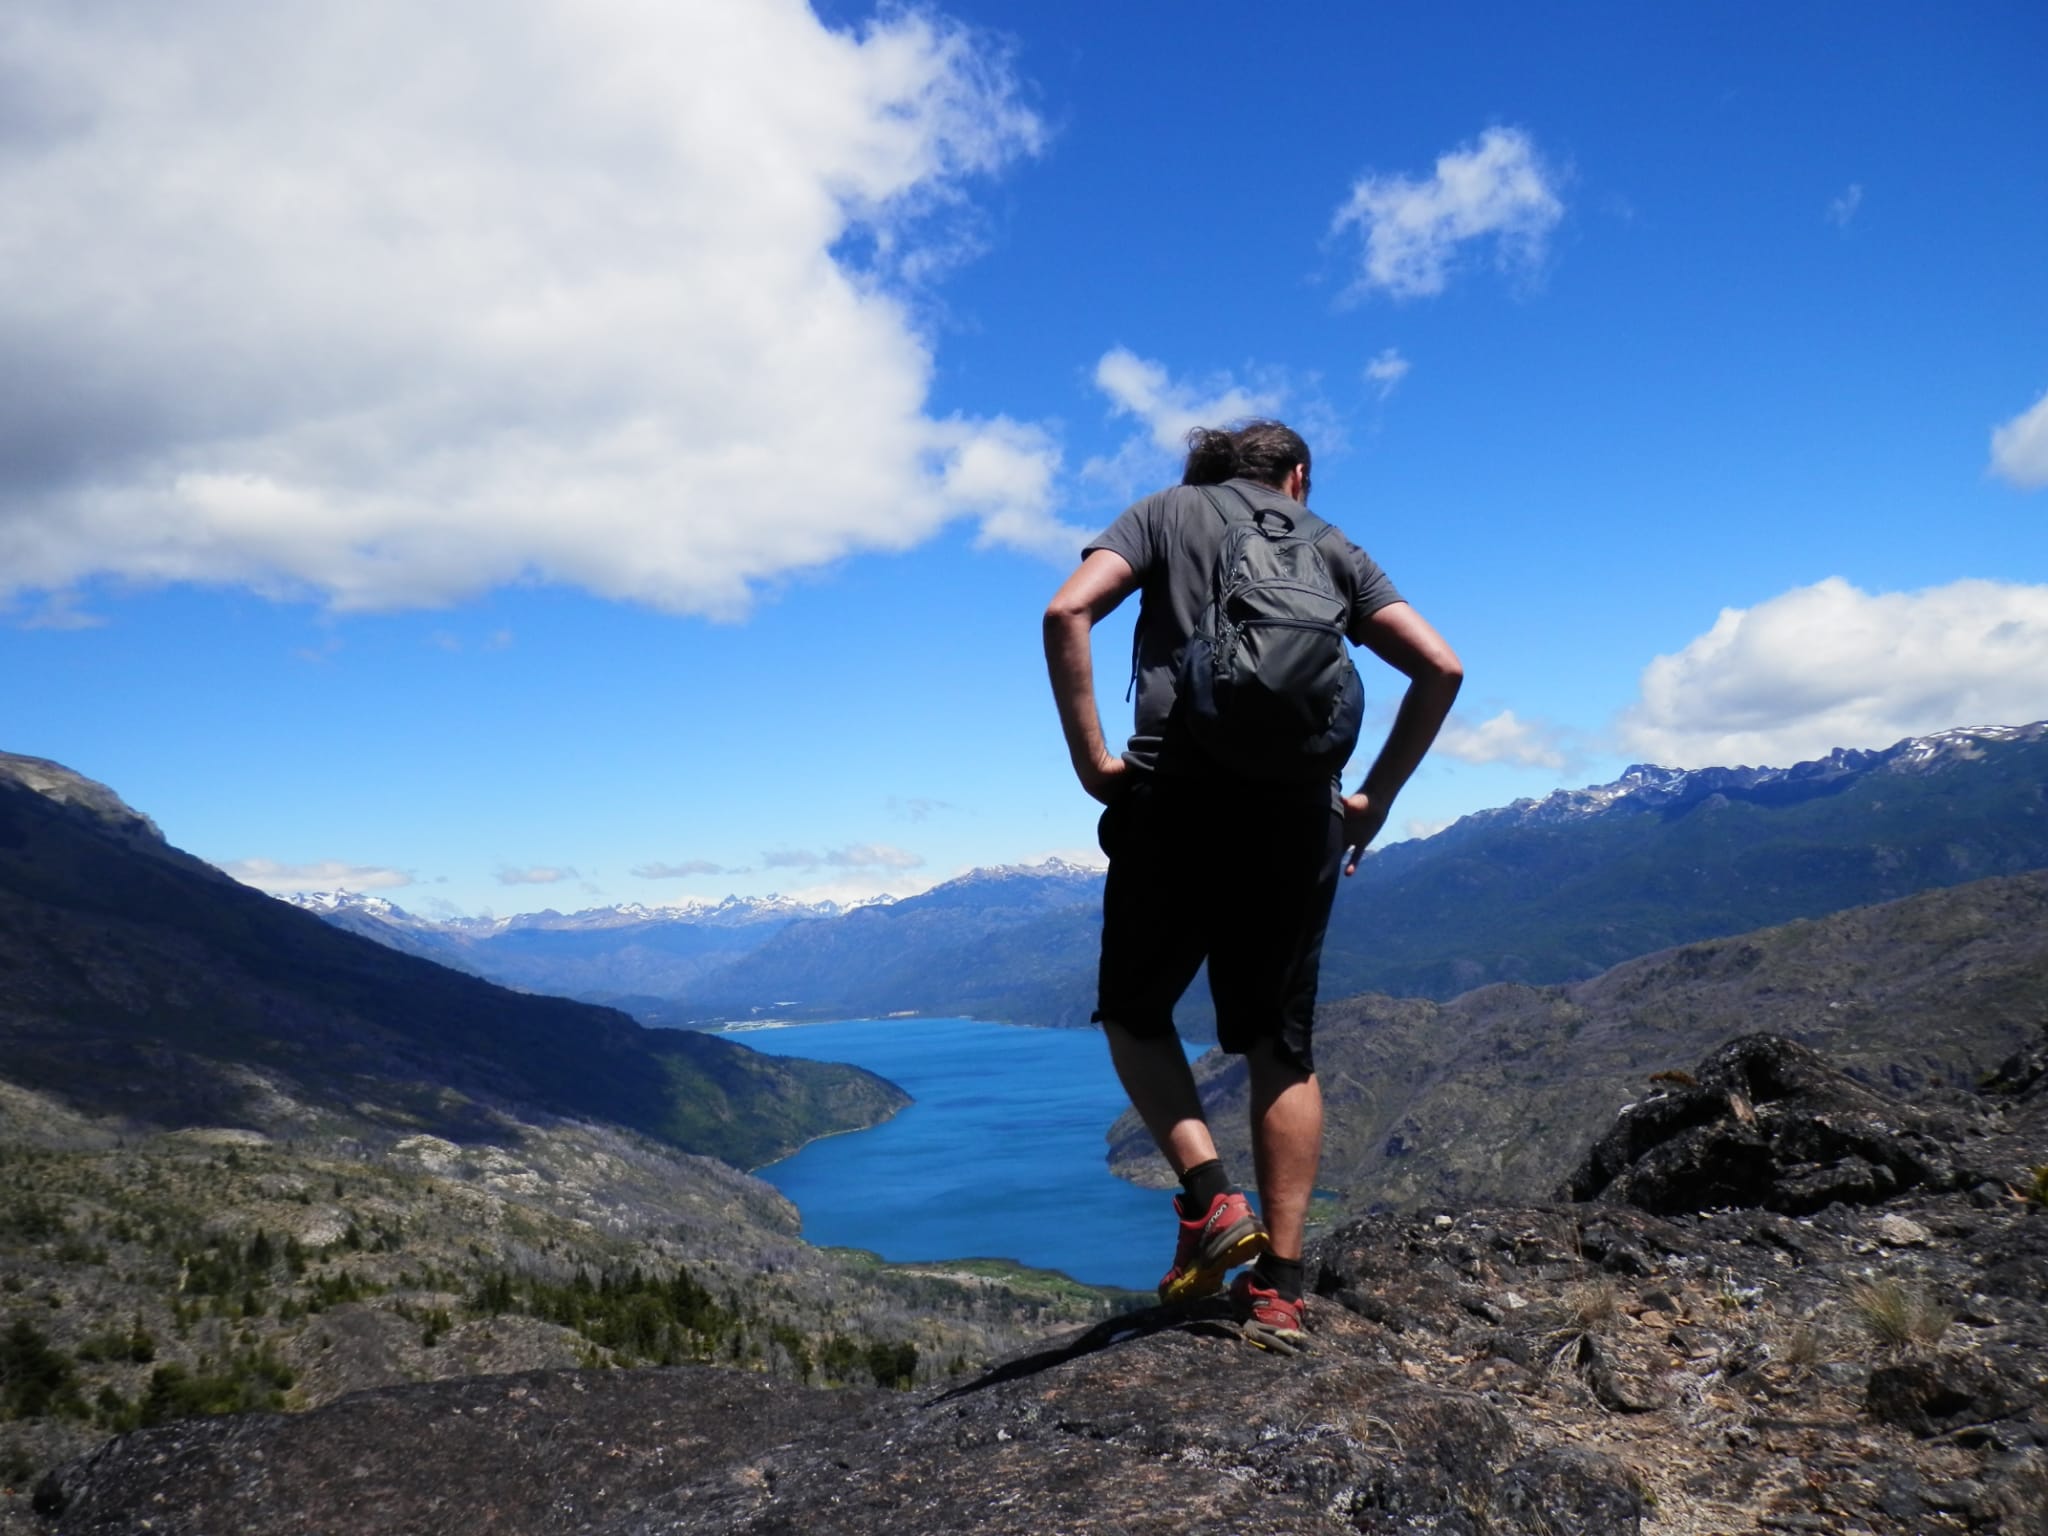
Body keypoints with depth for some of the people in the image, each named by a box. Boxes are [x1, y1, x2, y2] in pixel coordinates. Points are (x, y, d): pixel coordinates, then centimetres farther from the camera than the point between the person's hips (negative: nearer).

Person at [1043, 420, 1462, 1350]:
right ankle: (1277, 1288, 9)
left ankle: (1211, 1200, 1)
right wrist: (1374, 799, 11)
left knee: (1135, 1010, 17)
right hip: (1298, 814, 2)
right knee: (1281, 1043, 10)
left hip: (1175, 797, -2)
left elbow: (1068, 612, -6)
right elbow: (1440, 668, 8)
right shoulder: (1330, 548, 18)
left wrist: (1090, 756, -3)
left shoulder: (1166, 512, 13)